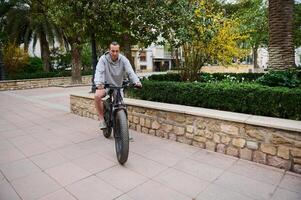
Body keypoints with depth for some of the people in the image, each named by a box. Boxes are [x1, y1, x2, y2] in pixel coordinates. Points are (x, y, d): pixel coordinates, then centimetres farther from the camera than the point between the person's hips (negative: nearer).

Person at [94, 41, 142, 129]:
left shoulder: (123, 59, -10)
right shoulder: (103, 59, -13)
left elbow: (130, 72, -21)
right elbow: (99, 72, -25)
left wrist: (137, 82, -40)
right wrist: (98, 83, -45)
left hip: (118, 86, 2)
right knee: (97, 96, -32)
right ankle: (101, 119, -15)